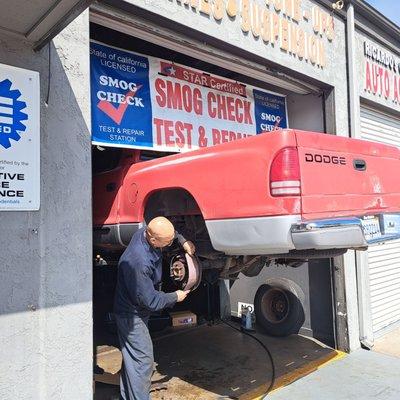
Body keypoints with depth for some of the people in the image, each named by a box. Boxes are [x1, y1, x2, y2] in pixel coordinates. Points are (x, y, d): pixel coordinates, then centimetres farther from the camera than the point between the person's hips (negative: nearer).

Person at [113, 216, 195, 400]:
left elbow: (170, 232, 13)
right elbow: (149, 300, -25)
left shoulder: (145, 232, -12)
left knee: (132, 356, 20)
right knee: (142, 360, -2)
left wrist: (183, 240, -3)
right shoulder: (139, 262, -36)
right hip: (131, 314, -9)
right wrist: (175, 297, -11)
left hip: (135, 310, 9)